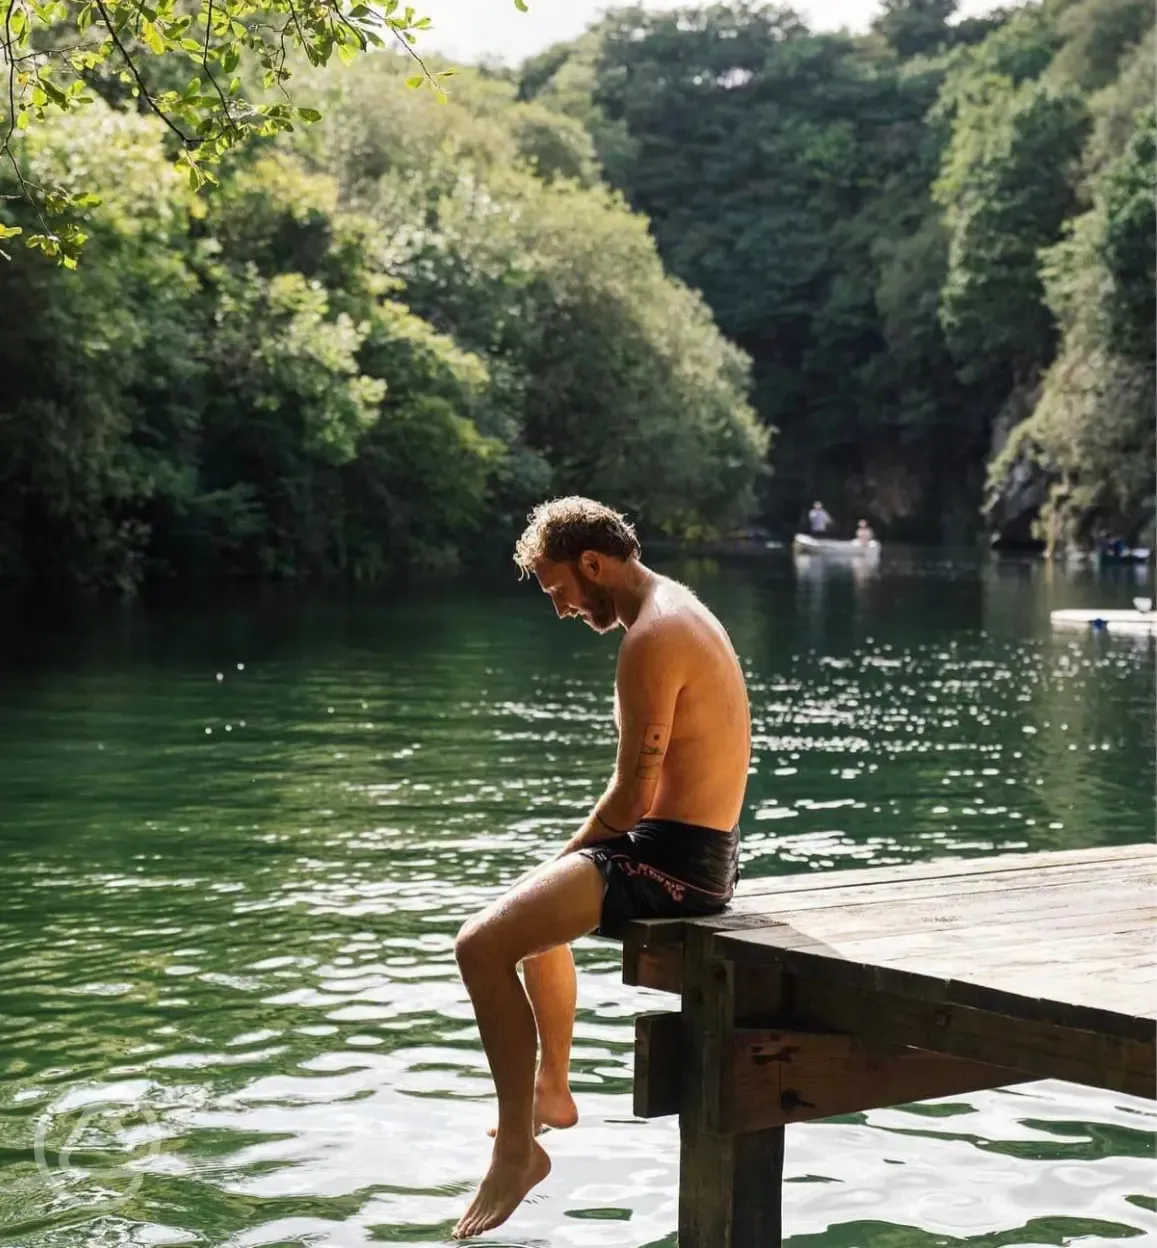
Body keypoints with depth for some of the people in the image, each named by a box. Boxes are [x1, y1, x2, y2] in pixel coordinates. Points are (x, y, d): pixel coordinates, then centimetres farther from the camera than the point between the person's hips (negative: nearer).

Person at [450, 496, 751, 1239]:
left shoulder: (652, 637, -19)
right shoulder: (678, 611, 14)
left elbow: (633, 795, -21)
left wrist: (567, 855, -5)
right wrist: (577, 855, 15)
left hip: (674, 859, -11)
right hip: (699, 848, 11)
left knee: (483, 945, -18)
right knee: (535, 911, 33)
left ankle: (518, 1148, -10)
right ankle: (552, 1090, 44)